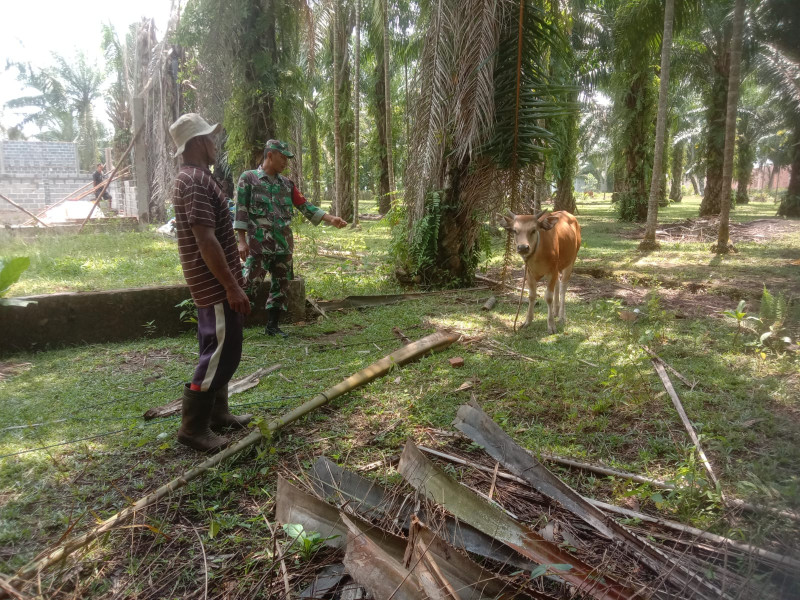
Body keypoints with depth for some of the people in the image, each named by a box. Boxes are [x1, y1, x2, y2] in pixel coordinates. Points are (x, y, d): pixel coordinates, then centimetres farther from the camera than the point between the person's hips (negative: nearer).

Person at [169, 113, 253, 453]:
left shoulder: (194, 178, 16)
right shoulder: (196, 181, -18)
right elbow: (205, 240, -25)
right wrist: (232, 286, -24)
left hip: (212, 284, 11)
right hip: (215, 285, -11)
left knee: (218, 350, 17)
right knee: (222, 353, -6)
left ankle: (217, 414, 28)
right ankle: (193, 427, 3)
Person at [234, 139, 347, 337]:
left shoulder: (287, 184, 14)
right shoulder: (248, 178, -1)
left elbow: (305, 206, 11)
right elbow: (241, 211, -5)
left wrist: (331, 219, 0)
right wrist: (242, 241, -12)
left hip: (284, 245, 6)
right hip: (258, 245, -6)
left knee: (281, 286, 8)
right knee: (248, 285, -6)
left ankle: (272, 326, 19)